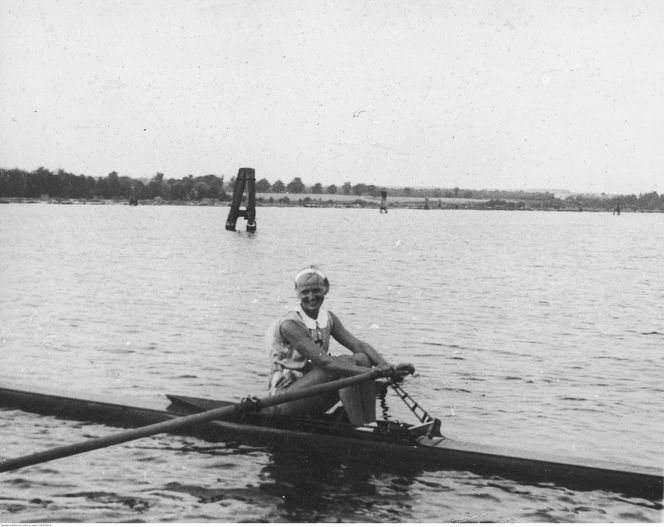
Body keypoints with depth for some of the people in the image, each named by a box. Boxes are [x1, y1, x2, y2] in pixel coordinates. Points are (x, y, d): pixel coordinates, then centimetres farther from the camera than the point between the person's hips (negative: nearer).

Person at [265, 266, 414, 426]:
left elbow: (358, 345, -6)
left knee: (362, 359, -12)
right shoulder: (289, 324, -18)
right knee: (345, 363, -24)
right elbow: (323, 361, -27)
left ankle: (370, 424, -19)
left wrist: (389, 369, -23)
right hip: (283, 399, -7)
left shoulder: (328, 318, 6)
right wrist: (371, 373, -35)